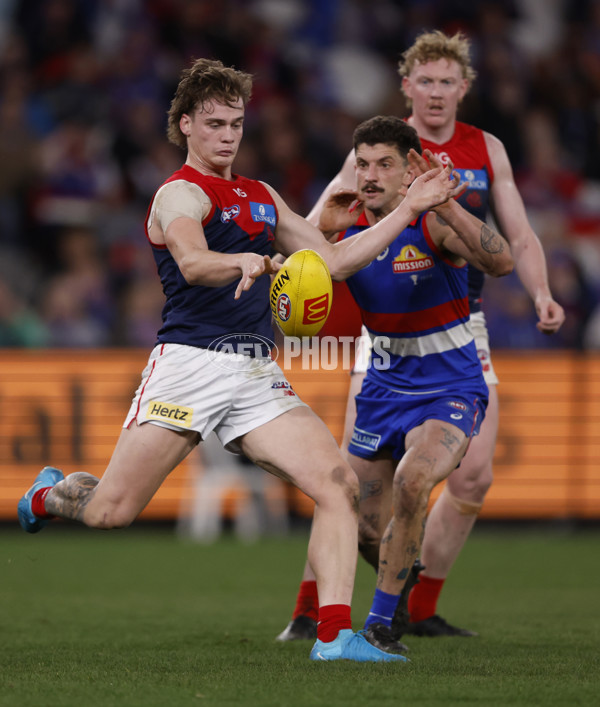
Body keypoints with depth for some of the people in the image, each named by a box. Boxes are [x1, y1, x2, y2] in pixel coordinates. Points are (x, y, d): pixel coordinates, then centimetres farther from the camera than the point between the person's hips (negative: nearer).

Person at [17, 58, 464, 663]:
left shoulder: (261, 197, 21)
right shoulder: (180, 194, -4)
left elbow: (334, 260, 24)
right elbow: (192, 262, -25)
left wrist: (408, 209, 19)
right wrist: (246, 261, -46)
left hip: (256, 374, 6)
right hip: (188, 364, -6)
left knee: (338, 483, -15)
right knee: (110, 511, -4)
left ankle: (334, 635, -17)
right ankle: (49, 493, 33)